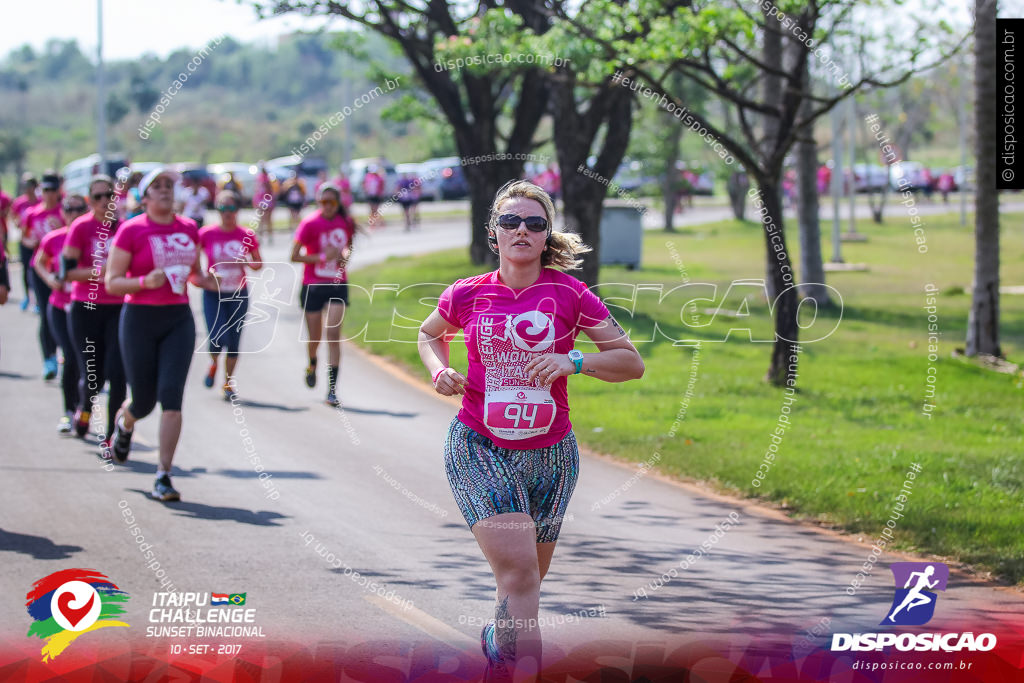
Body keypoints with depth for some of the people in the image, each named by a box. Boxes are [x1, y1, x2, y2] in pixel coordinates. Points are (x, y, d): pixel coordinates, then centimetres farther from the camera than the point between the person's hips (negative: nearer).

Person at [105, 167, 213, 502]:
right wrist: (145, 281, -23)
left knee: (171, 396, -11)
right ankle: (124, 421, 45)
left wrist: (202, 278, 0)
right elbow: (112, 282, -6)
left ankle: (164, 476, -8)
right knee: (144, 401, 6)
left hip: (179, 320, 3)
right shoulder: (131, 230, -6)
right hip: (140, 320, -3)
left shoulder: (188, 229, 7)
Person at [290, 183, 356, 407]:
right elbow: (294, 256, -13)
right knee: (315, 337, 7)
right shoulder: (310, 223, -11)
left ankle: (332, 389, -11)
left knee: (334, 335, -10)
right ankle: (312, 364, 44)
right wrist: (322, 257, -21)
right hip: (313, 286, -2)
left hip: (337, 286, 2)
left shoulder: (346, 222, 1)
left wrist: (347, 253, -4)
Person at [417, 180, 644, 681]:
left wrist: (572, 362, -17)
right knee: (518, 569, -21)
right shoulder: (467, 295, -1)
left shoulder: (569, 294, -4)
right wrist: (440, 371, 0)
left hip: (549, 452, 2)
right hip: (478, 447, -2)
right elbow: (429, 334, 21)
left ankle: (498, 643, 44)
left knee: (527, 576, 15)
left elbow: (632, 362, -1)